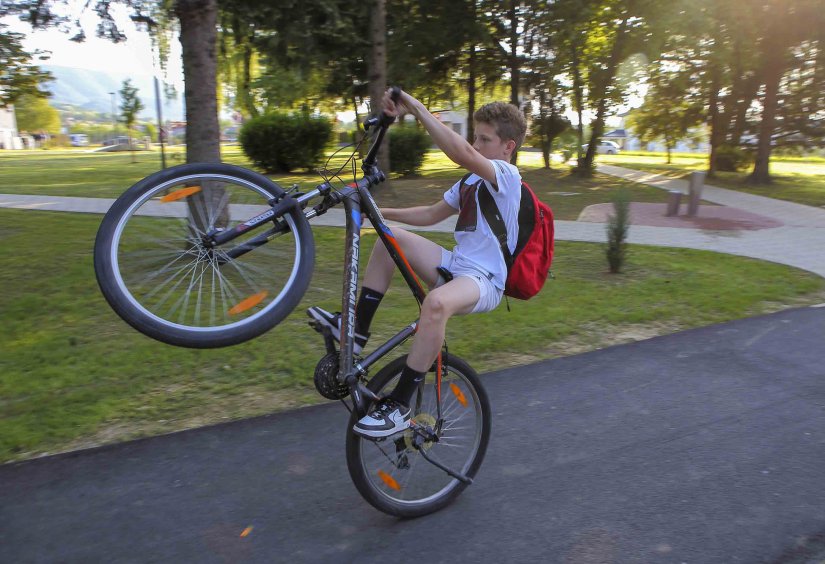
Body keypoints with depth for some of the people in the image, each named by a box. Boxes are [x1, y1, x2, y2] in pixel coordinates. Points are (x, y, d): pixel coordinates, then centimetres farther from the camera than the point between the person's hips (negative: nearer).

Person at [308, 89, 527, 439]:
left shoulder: (506, 175, -10)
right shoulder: (470, 181, 18)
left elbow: (462, 153, -30)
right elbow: (432, 215, 24)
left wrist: (416, 108, -30)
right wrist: (379, 212, 15)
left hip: (484, 280, -9)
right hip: (455, 265, 9)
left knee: (437, 302, -41)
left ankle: (399, 407, -29)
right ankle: (356, 329, 2)